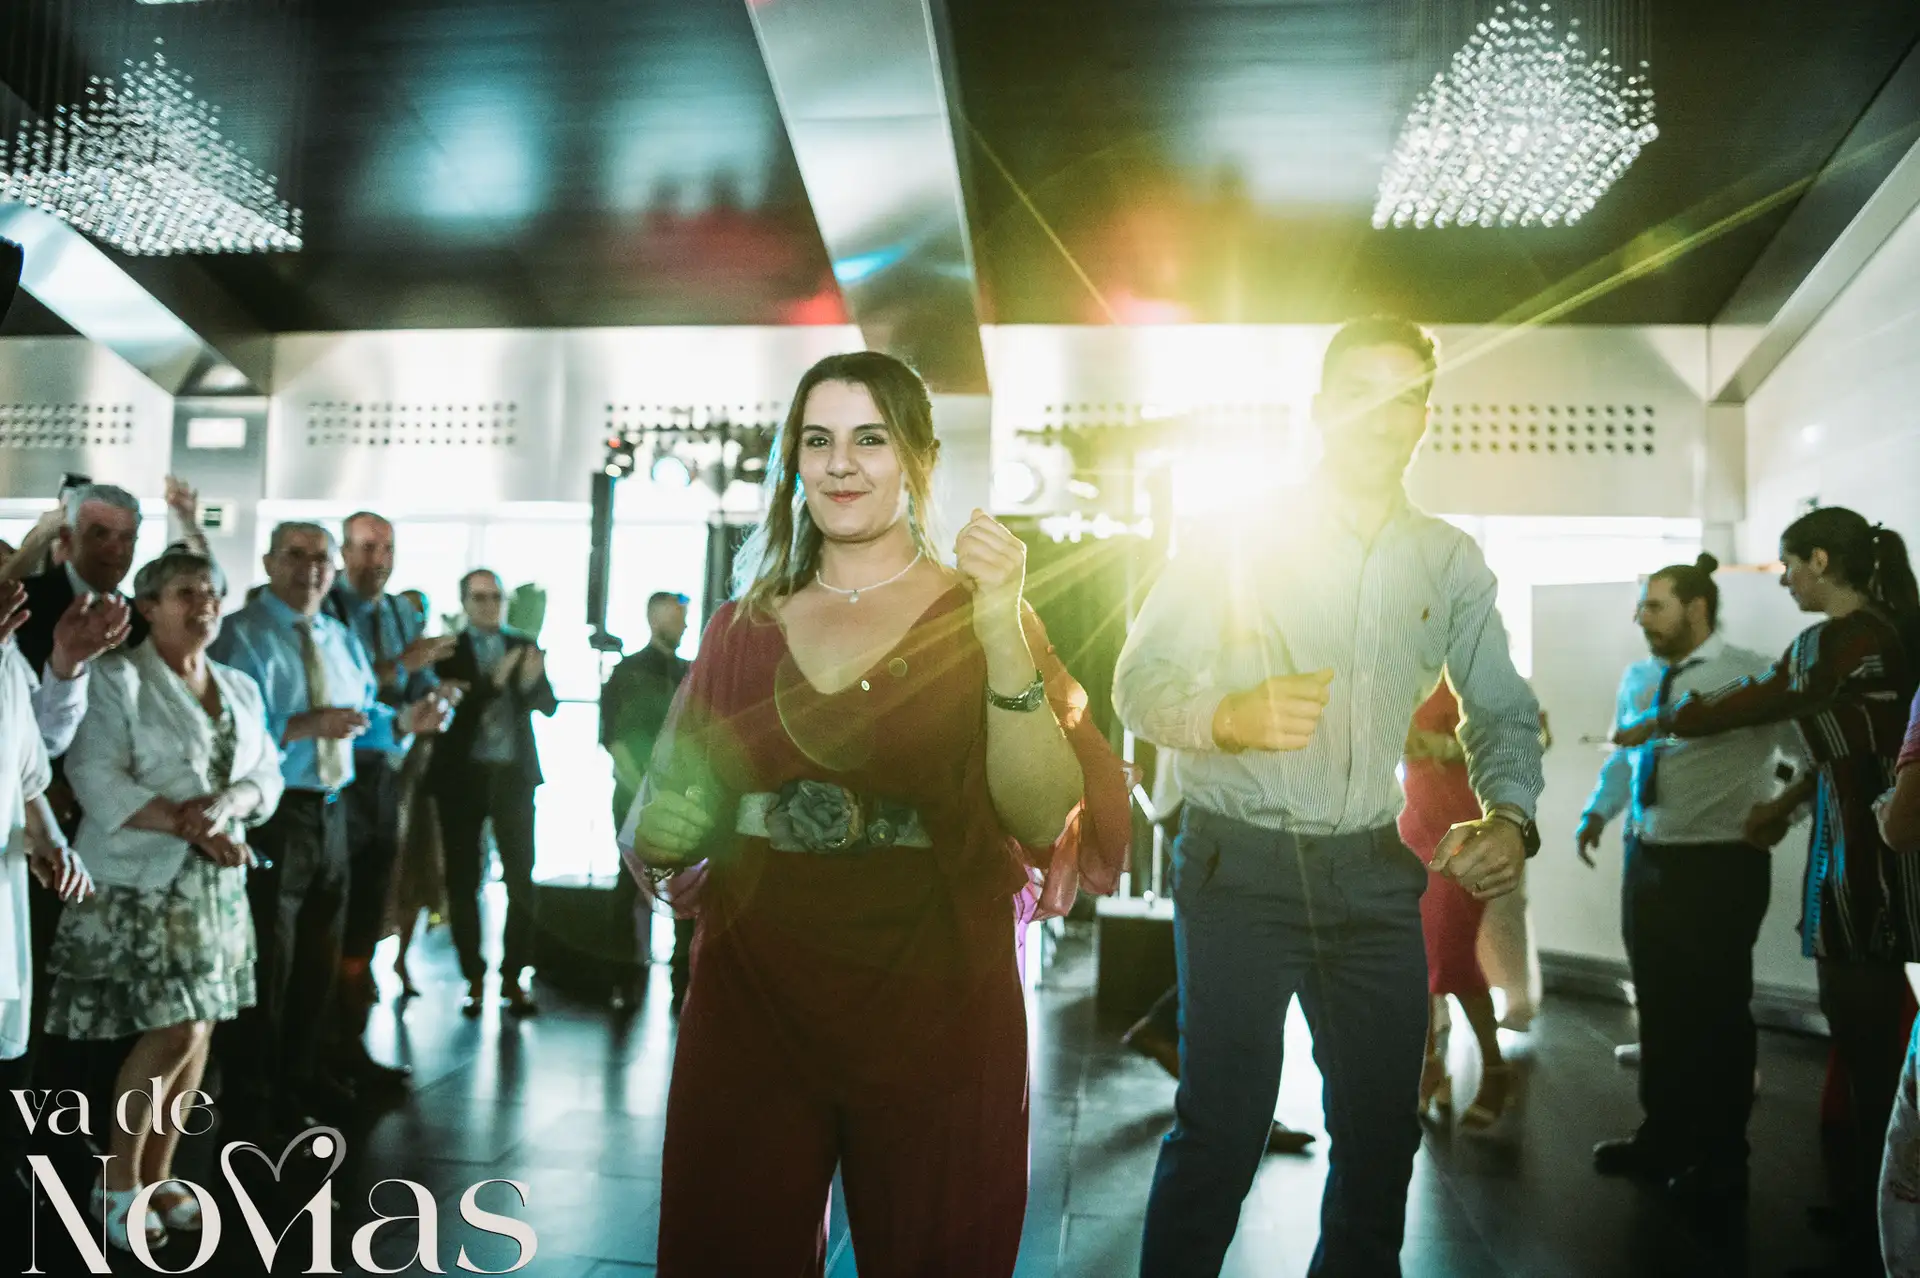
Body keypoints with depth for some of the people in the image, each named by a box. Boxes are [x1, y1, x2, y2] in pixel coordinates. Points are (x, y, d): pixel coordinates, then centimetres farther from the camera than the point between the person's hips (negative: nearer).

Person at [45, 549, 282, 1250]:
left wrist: (226, 805, -13)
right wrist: (188, 825, -22)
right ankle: (116, 1182, 10)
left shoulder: (242, 688, 13)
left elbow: (267, 775, 8)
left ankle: (156, 1177, 20)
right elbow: (97, 779, -15)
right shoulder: (116, 677, -6)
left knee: (196, 1031, 7)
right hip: (141, 878, -6)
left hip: (217, 879, 6)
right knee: (176, 1029, -9)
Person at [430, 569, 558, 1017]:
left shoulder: (523, 647, 8)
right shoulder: (447, 649, -1)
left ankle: (513, 976, 10)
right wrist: (493, 682, -25)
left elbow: (549, 706, 2)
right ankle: (474, 978, 14)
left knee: (521, 878, 1)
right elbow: (445, 711, -12)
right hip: (463, 776, -2)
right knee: (463, 880, 4)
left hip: (514, 775, 2)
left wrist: (532, 681, -19)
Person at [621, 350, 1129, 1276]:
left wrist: (1004, 638, -26)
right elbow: (671, 832, 16)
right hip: (751, 1004, 3)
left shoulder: (977, 618, -1)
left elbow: (1044, 823, -16)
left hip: (932, 1015, -2)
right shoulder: (742, 629, 7)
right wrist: (660, 835, -6)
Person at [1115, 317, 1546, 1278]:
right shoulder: (1240, 538, -1)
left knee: (1383, 1134, 12)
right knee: (1221, 1132, -3)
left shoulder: (1451, 564, 9)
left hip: (1376, 873, 4)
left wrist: (1510, 818, -7)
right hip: (1240, 864, -4)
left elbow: (1503, 713, 13)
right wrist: (1230, 716, -26)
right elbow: (1139, 682, -5)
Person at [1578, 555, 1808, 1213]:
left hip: (1720, 867, -6)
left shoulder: (1751, 677, -12)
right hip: (1647, 861, 6)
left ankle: (1721, 1161, 22)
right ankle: (1663, 1139, 32)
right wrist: (1598, 811, 8)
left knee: (1717, 1013, 6)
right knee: (1659, 1007, 16)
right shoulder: (1637, 680, 8)